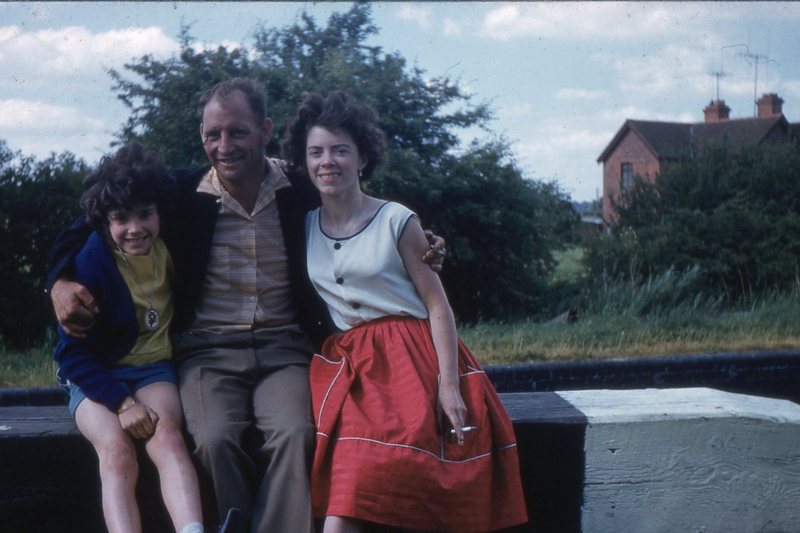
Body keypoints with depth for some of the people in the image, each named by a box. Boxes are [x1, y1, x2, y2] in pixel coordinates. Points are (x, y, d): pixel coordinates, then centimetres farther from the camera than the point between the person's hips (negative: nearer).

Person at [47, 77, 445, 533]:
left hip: (284, 347, 0)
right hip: (207, 351, 0)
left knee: (294, 434, -31)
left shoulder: (305, 195, 5)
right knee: (215, 439, -30)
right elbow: (88, 231, 13)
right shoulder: (181, 193, 5)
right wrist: (62, 283, -7)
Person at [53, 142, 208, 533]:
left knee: (167, 435, -32)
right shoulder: (88, 264, -13)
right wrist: (122, 402, -19)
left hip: (154, 369, 2)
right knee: (116, 450, -33)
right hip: (97, 376, -2)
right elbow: (72, 352, -9)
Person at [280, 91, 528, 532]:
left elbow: (437, 304, -3)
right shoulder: (305, 228, 12)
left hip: (410, 359, -3)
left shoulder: (396, 221, -1)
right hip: (346, 364, 3)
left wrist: (448, 384, -13)